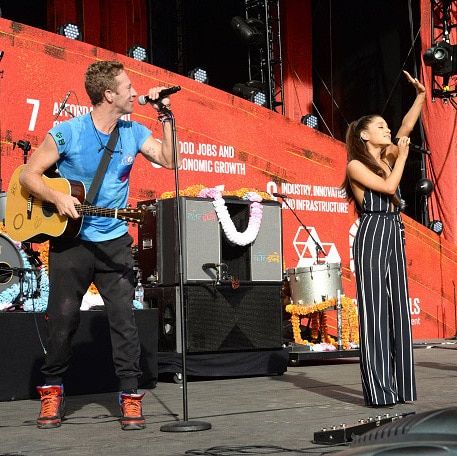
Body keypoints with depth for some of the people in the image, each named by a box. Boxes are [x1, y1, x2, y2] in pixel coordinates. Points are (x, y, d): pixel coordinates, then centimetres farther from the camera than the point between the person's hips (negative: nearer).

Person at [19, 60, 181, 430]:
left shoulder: (133, 133, 3)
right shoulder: (67, 133, -9)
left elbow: (169, 159, -1)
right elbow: (29, 174, -6)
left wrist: (165, 115, -6)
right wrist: (57, 198, -21)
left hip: (114, 243, 3)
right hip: (70, 242, -2)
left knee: (124, 317, -5)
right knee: (63, 319, 4)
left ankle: (130, 395, 2)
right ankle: (52, 392, 21)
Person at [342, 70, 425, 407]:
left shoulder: (386, 157, 16)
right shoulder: (356, 165, -4)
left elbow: (406, 129, 11)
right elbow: (389, 186, -13)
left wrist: (421, 96, 3)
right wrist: (403, 157, -3)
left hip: (395, 235, 8)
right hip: (372, 236, -8)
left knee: (397, 308, 6)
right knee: (375, 310, -8)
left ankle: (399, 385, 9)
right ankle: (379, 389, -7)